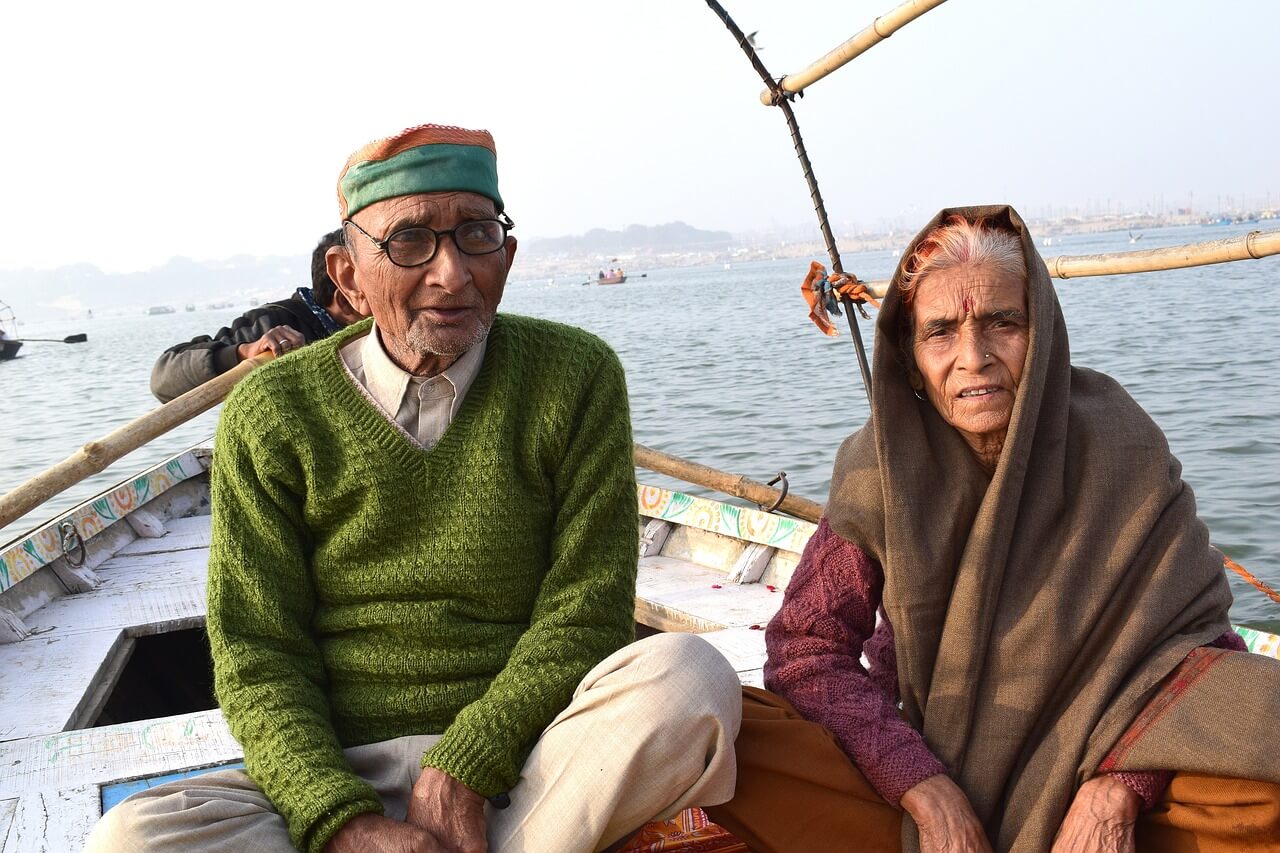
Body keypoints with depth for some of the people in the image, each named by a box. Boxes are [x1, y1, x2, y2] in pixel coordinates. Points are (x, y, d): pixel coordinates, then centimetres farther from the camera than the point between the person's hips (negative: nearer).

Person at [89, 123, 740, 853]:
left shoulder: (575, 377, -3)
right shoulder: (271, 416, -2)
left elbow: (584, 614, -6)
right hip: (340, 775, 1)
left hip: (519, 767, 0)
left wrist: (463, 775, -17)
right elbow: (257, 657, -4)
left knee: (686, 676, -29)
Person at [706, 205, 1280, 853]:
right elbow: (805, 647, -11)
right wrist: (927, 792, -21)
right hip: (918, 771, 1)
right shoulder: (881, 467, -11)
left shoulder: (1118, 448, -12)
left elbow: (1190, 630, -10)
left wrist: (1117, 788, -25)